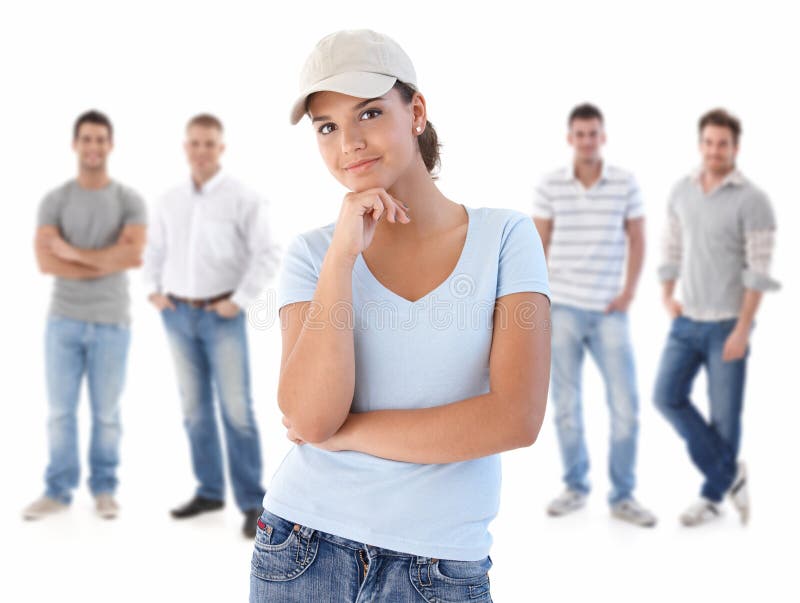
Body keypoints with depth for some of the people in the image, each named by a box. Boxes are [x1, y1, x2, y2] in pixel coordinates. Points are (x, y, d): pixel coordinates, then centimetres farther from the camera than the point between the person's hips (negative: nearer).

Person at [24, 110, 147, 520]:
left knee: (106, 412, 7)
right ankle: (58, 490, 18)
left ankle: (104, 490, 20)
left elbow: (135, 255, -17)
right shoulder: (54, 200, 1)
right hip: (63, 320, 1)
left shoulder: (129, 200, 0)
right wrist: (107, 262, -14)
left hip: (111, 322, -1)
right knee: (60, 410, 7)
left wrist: (73, 252, -13)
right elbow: (46, 262, -12)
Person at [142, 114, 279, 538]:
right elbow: (154, 250, 20)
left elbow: (266, 256, -10)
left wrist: (239, 301, -15)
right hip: (178, 316, 5)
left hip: (222, 316, -5)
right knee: (195, 409, 10)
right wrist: (154, 292, 6)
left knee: (236, 409, -7)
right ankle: (209, 491, 20)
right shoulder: (170, 201, 8)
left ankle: (251, 502, -1)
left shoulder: (243, 199, -7)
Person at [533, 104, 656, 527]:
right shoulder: (549, 186, 0)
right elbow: (538, 246, 5)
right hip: (562, 309, 0)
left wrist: (629, 292, -2)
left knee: (625, 405, -2)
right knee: (565, 404, 6)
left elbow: (636, 240, 7)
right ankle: (575, 487, 22)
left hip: (609, 311, 0)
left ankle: (623, 496, 10)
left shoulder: (626, 183, 0)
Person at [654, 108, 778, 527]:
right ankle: (730, 474, 10)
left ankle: (713, 496, 20)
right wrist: (667, 299, 4)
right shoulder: (682, 191, 6)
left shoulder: (752, 201, -12)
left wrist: (742, 329, -18)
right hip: (687, 321, 5)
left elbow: (759, 271, -14)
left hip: (727, 324, -5)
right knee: (667, 397, -3)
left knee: (724, 414, 2)